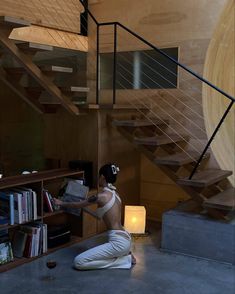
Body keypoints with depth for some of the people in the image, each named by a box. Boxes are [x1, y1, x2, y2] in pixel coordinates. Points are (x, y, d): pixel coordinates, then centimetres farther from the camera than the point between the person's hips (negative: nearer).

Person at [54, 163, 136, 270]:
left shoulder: (102, 196, -14)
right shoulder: (114, 194, 11)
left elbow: (77, 205, 1)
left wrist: (61, 203, 18)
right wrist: (85, 208, 36)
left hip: (118, 242, -9)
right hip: (124, 239, 9)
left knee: (79, 262, -10)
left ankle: (123, 259, -4)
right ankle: (124, 256, 14)